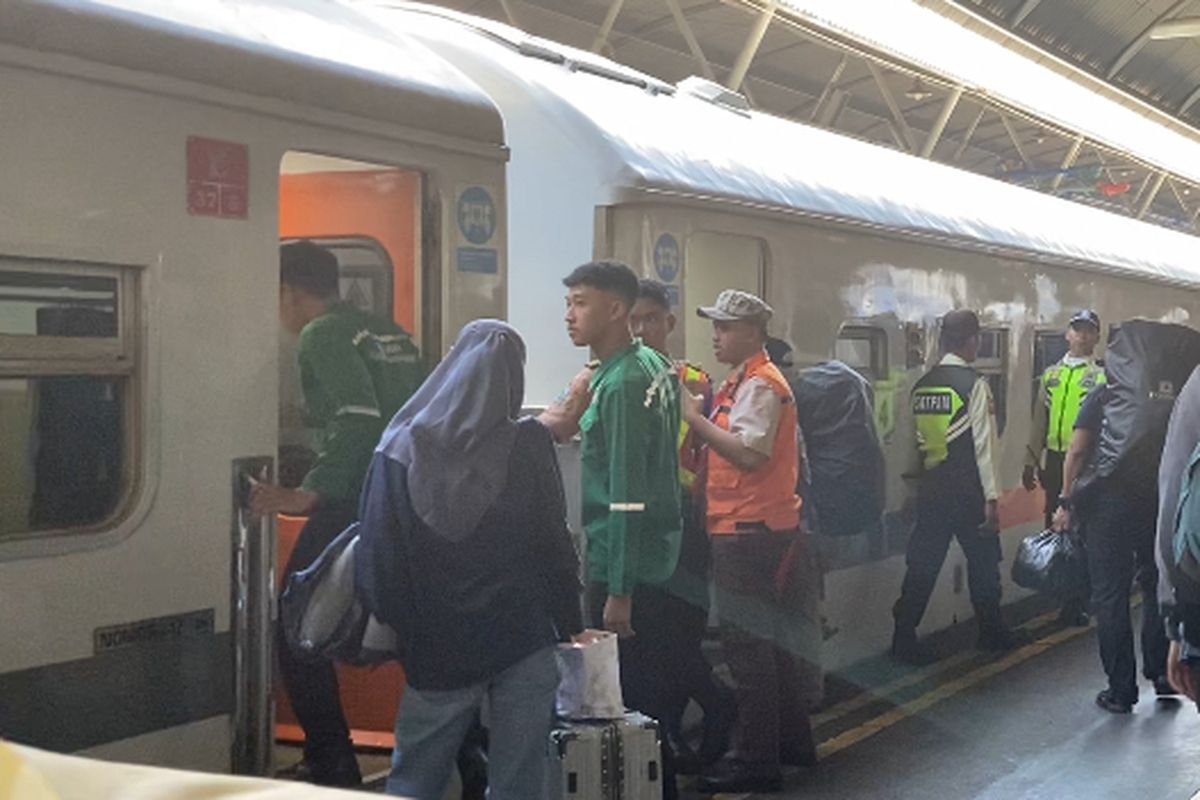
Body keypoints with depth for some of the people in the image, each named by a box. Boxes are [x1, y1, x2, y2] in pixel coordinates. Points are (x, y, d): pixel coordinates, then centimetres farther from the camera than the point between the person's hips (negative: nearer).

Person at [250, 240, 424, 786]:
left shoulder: (321, 336, -5)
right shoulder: (389, 333, 19)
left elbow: (357, 419, -20)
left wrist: (308, 494, -21)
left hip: (357, 502, -8)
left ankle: (331, 765, 4)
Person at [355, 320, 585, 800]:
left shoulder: (401, 449, -4)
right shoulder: (528, 446, -8)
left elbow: (377, 554, -3)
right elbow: (555, 545, -4)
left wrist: (394, 623, 10)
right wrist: (571, 625, 7)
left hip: (435, 647, 1)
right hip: (523, 639, -1)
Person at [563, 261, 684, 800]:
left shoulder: (621, 385, -19)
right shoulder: (653, 364, 8)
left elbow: (627, 498, -23)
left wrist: (618, 591, -23)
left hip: (625, 567, -10)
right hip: (657, 558, 10)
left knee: (627, 695, -1)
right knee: (653, 692, 17)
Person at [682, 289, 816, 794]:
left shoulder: (759, 385, -13)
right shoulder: (742, 382, 18)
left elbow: (750, 453, -25)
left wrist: (695, 416, -22)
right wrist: (700, 412, 2)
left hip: (748, 531, -11)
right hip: (760, 528, 11)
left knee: (749, 648, -6)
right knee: (771, 641, 18)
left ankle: (756, 762, -1)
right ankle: (791, 742, 29)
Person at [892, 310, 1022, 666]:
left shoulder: (921, 386, 5)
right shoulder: (974, 384, -12)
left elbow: (912, 441, 8)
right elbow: (984, 445, -14)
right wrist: (992, 497, -12)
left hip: (930, 487, 5)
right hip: (967, 490, -5)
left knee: (923, 563, 7)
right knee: (983, 561, 12)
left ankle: (904, 638, 4)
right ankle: (991, 633, 25)